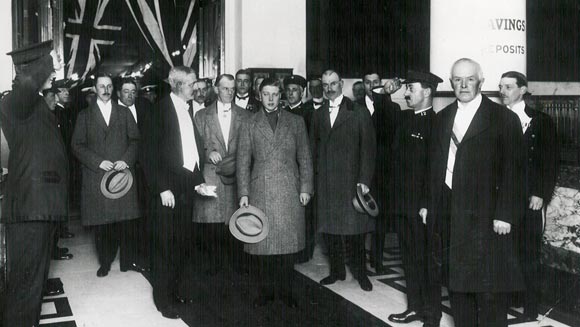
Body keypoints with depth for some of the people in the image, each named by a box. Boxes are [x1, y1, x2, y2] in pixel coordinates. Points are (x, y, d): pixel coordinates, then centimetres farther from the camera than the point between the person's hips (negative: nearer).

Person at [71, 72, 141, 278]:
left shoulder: (124, 113, 15)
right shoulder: (84, 116, 10)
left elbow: (134, 140, 9)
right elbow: (77, 145, 3)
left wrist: (126, 160, -8)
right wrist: (98, 162, -10)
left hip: (122, 173, 1)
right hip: (96, 175, 0)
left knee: (124, 219, -2)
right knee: (101, 222, 1)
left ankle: (126, 259, 10)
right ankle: (105, 262, 13)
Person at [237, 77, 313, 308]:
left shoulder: (296, 122, 11)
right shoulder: (249, 124, 8)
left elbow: (305, 157, 10)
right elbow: (243, 161, 5)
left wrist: (306, 187, 1)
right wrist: (243, 193, -2)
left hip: (290, 191, 1)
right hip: (260, 191, 0)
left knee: (288, 242, 3)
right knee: (263, 243, 2)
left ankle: (285, 291, 15)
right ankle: (266, 291, 15)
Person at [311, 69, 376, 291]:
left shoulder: (359, 113, -1)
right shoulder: (318, 115, 13)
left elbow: (368, 148, -4)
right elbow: (314, 147, 14)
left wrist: (364, 180, -11)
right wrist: (316, 174, 3)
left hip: (351, 180, -4)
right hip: (325, 182, 4)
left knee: (354, 230, 0)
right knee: (328, 229, 8)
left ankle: (360, 273, 17)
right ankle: (337, 271, 23)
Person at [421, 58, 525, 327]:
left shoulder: (503, 119, -4)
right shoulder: (442, 118, 13)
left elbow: (512, 170, -8)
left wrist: (505, 214, -14)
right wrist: (427, 203, 10)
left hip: (484, 213, -5)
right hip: (447, 212, 5)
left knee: (488, 286, 0)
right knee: (456, 282, 13)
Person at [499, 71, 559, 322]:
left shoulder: (541, 121, 3)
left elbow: (551, 162, 1)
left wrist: (541, 195, -7)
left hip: (530, 201, -2)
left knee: (529, 257, 3)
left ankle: (530, 312, 14)